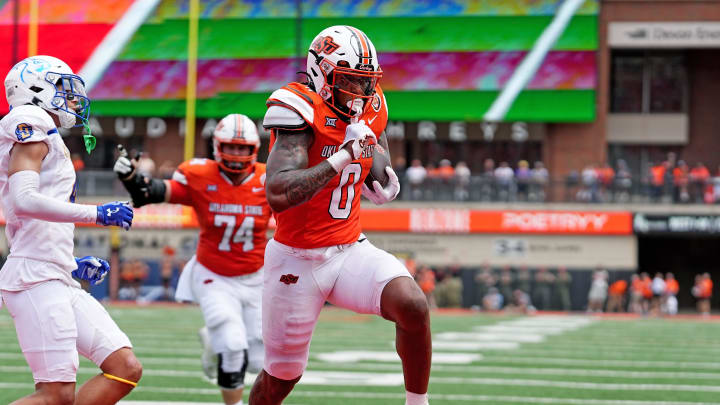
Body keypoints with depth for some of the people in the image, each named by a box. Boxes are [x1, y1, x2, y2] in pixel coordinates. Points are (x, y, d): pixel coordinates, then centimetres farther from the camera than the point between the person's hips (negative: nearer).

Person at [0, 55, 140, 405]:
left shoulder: (43, 137, 23)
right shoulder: (31, 126, -5)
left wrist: (72, 265, 21)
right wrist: (97, 213, -17)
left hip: (60, 283, 10)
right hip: (36, 276, -10)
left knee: (126, 369, 3)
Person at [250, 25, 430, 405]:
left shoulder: (370, 108, 0)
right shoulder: (300, 111, -20)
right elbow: (279, 195, -33)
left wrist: (382, 174, -4)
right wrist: (344, 155, -32)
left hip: (351, 250, 5)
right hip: (298, 259, -5)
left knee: (413, 306, -24)